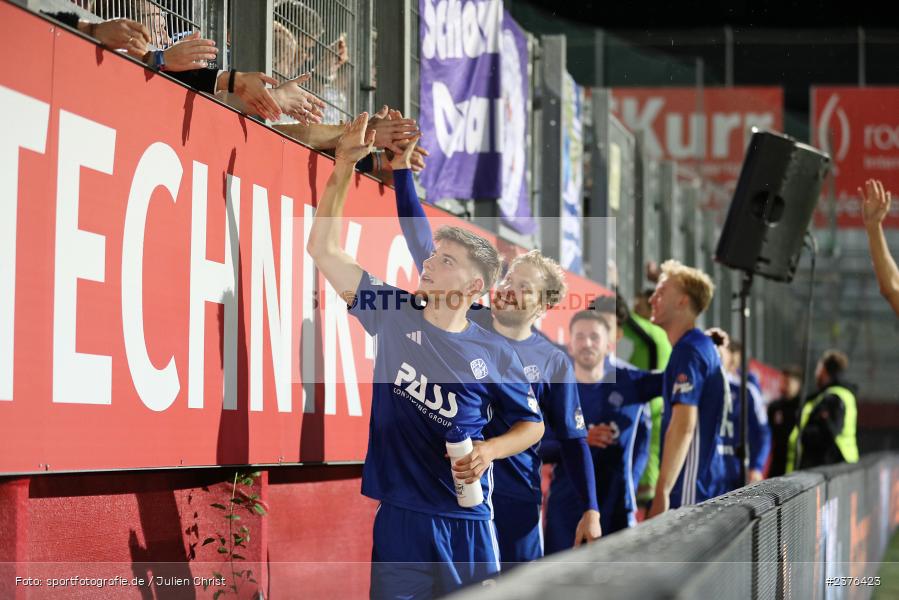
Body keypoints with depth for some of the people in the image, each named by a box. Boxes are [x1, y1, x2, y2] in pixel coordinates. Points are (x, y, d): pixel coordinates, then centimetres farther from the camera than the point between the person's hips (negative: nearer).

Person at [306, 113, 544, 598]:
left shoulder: (494, 355, 1)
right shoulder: (394, 316, 4)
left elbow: (532, 424, 12)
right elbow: (323, 248, 3)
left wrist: (488, 452, -8)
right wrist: (345, 165, -3)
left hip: (467, 518, 0)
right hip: (400, 516, 1)